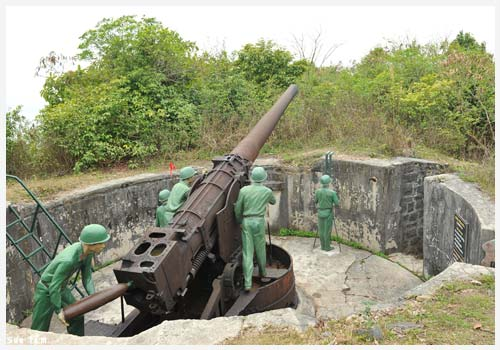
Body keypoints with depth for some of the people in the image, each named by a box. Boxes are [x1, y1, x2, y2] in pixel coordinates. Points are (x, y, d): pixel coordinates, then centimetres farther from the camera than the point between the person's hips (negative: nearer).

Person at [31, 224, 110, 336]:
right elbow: (54, 287, -31)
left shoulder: (87, 251, -17)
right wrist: (59, 311, -21)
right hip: (46, 291, -7)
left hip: (61, 288, 8)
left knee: (77, 317, 14)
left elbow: (87, 277, -8)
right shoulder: (68, 260, -42)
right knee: (40, 330, 4)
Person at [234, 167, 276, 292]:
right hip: (259, 221, 0)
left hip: (246, 222, 0)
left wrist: (239, 221, 17)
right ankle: (262, 274, 37)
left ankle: (248, 283, -4)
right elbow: (273, 201, 22)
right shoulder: (267, 191, 0)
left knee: (247, 253, 1)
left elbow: (237, 209, 1)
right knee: (260, 250, 18)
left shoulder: (244, 190, -2)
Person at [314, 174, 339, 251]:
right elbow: (337, 203, -10)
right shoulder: (332, 192, -17)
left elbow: (315, 201, 10)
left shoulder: (317, 191, -7)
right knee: (327, 231, 3)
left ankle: (323, 246, 20)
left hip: (320, 213, 3)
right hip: (328, 213, -3)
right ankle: (327, 247, 9)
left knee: (321, 230, 12)